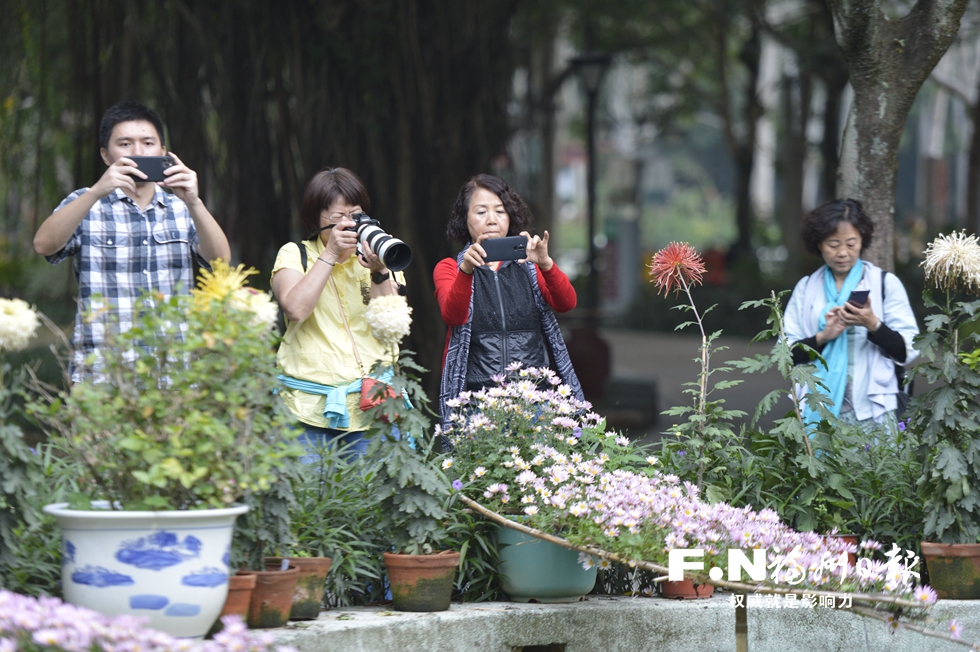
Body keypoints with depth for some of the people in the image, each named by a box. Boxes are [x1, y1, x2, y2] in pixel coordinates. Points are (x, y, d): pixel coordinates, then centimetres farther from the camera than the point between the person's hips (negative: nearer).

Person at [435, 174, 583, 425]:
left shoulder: (527, 265, 15)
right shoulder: (449, 268, 11)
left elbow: (566, 303, -3)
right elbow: (453, 315, -10)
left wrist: (545, 263, -22)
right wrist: (466, 269, -28)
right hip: (476, 397, -1)